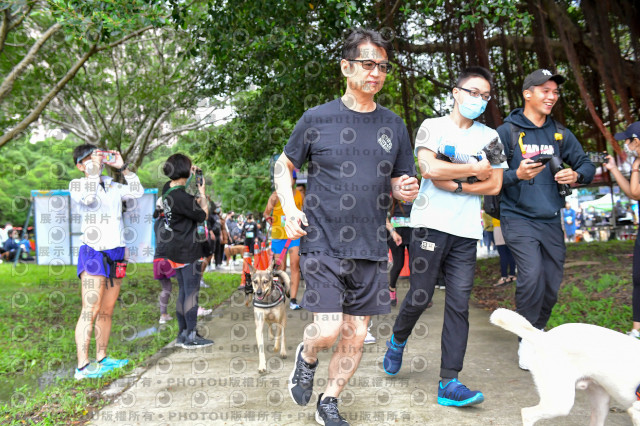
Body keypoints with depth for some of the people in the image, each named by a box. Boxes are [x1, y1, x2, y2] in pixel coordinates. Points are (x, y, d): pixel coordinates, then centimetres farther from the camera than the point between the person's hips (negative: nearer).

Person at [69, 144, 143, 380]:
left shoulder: (111, 185, 17)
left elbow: (137, 192, 12)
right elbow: (89, 197, -21)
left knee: (107, 311, 9)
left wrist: (123, 168, 7)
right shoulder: (77, 184, 0)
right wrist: (94, 169, -15)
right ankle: (82, 367, -13)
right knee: (90, 311, -13)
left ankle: (102, 358, 17)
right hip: (94, 253, -6)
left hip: (116, 254, 6)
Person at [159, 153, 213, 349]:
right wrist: (202, 193, 0)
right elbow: (203, 215, -10)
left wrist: (192, 175, 19)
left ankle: (182, 334, 23)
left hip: (176, 250, 10)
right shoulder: (182, 197, -22)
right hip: (189, 251, -10)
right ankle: (191, 337, 4)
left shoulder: (167, 189, 5)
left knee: (183, 292, 16)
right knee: (192, 292, -2)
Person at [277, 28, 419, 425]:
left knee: (356, 335, 8)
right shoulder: (317, 119, -1)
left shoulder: (394, 126, 9)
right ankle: (307, 357, 24)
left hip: (371, 248, 4)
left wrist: (407, 190, -8)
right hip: (323, 243, -3)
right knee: (328, 329, -12)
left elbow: (404, 183, 17)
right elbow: (284, 165, 9)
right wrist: (290, 209, -7)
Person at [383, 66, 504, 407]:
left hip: (466, 231, 4)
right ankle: (398, 340, 31)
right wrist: (474, 170, -4)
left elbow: (494, 185, 6)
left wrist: (456, 185, -7)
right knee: (420, 297, -1)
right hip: (431, 224, -3)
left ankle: (449, 383, 1)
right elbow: (430, 168, -13)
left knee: (459, 305, -2)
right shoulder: (433, 126, 5)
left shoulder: (490, 137, 16)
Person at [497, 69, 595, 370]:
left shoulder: (560, 134, 12)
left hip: (551, 221, 5)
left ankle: (538, 331, 31)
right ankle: (526, 340, -2)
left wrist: (576, 175, -6)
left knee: (552, 283, 7)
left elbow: (587, 164, 16)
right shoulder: (507, 131, -2)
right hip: (518, 218, -5)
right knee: (532, 275, -20)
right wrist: (516, 175, -24)